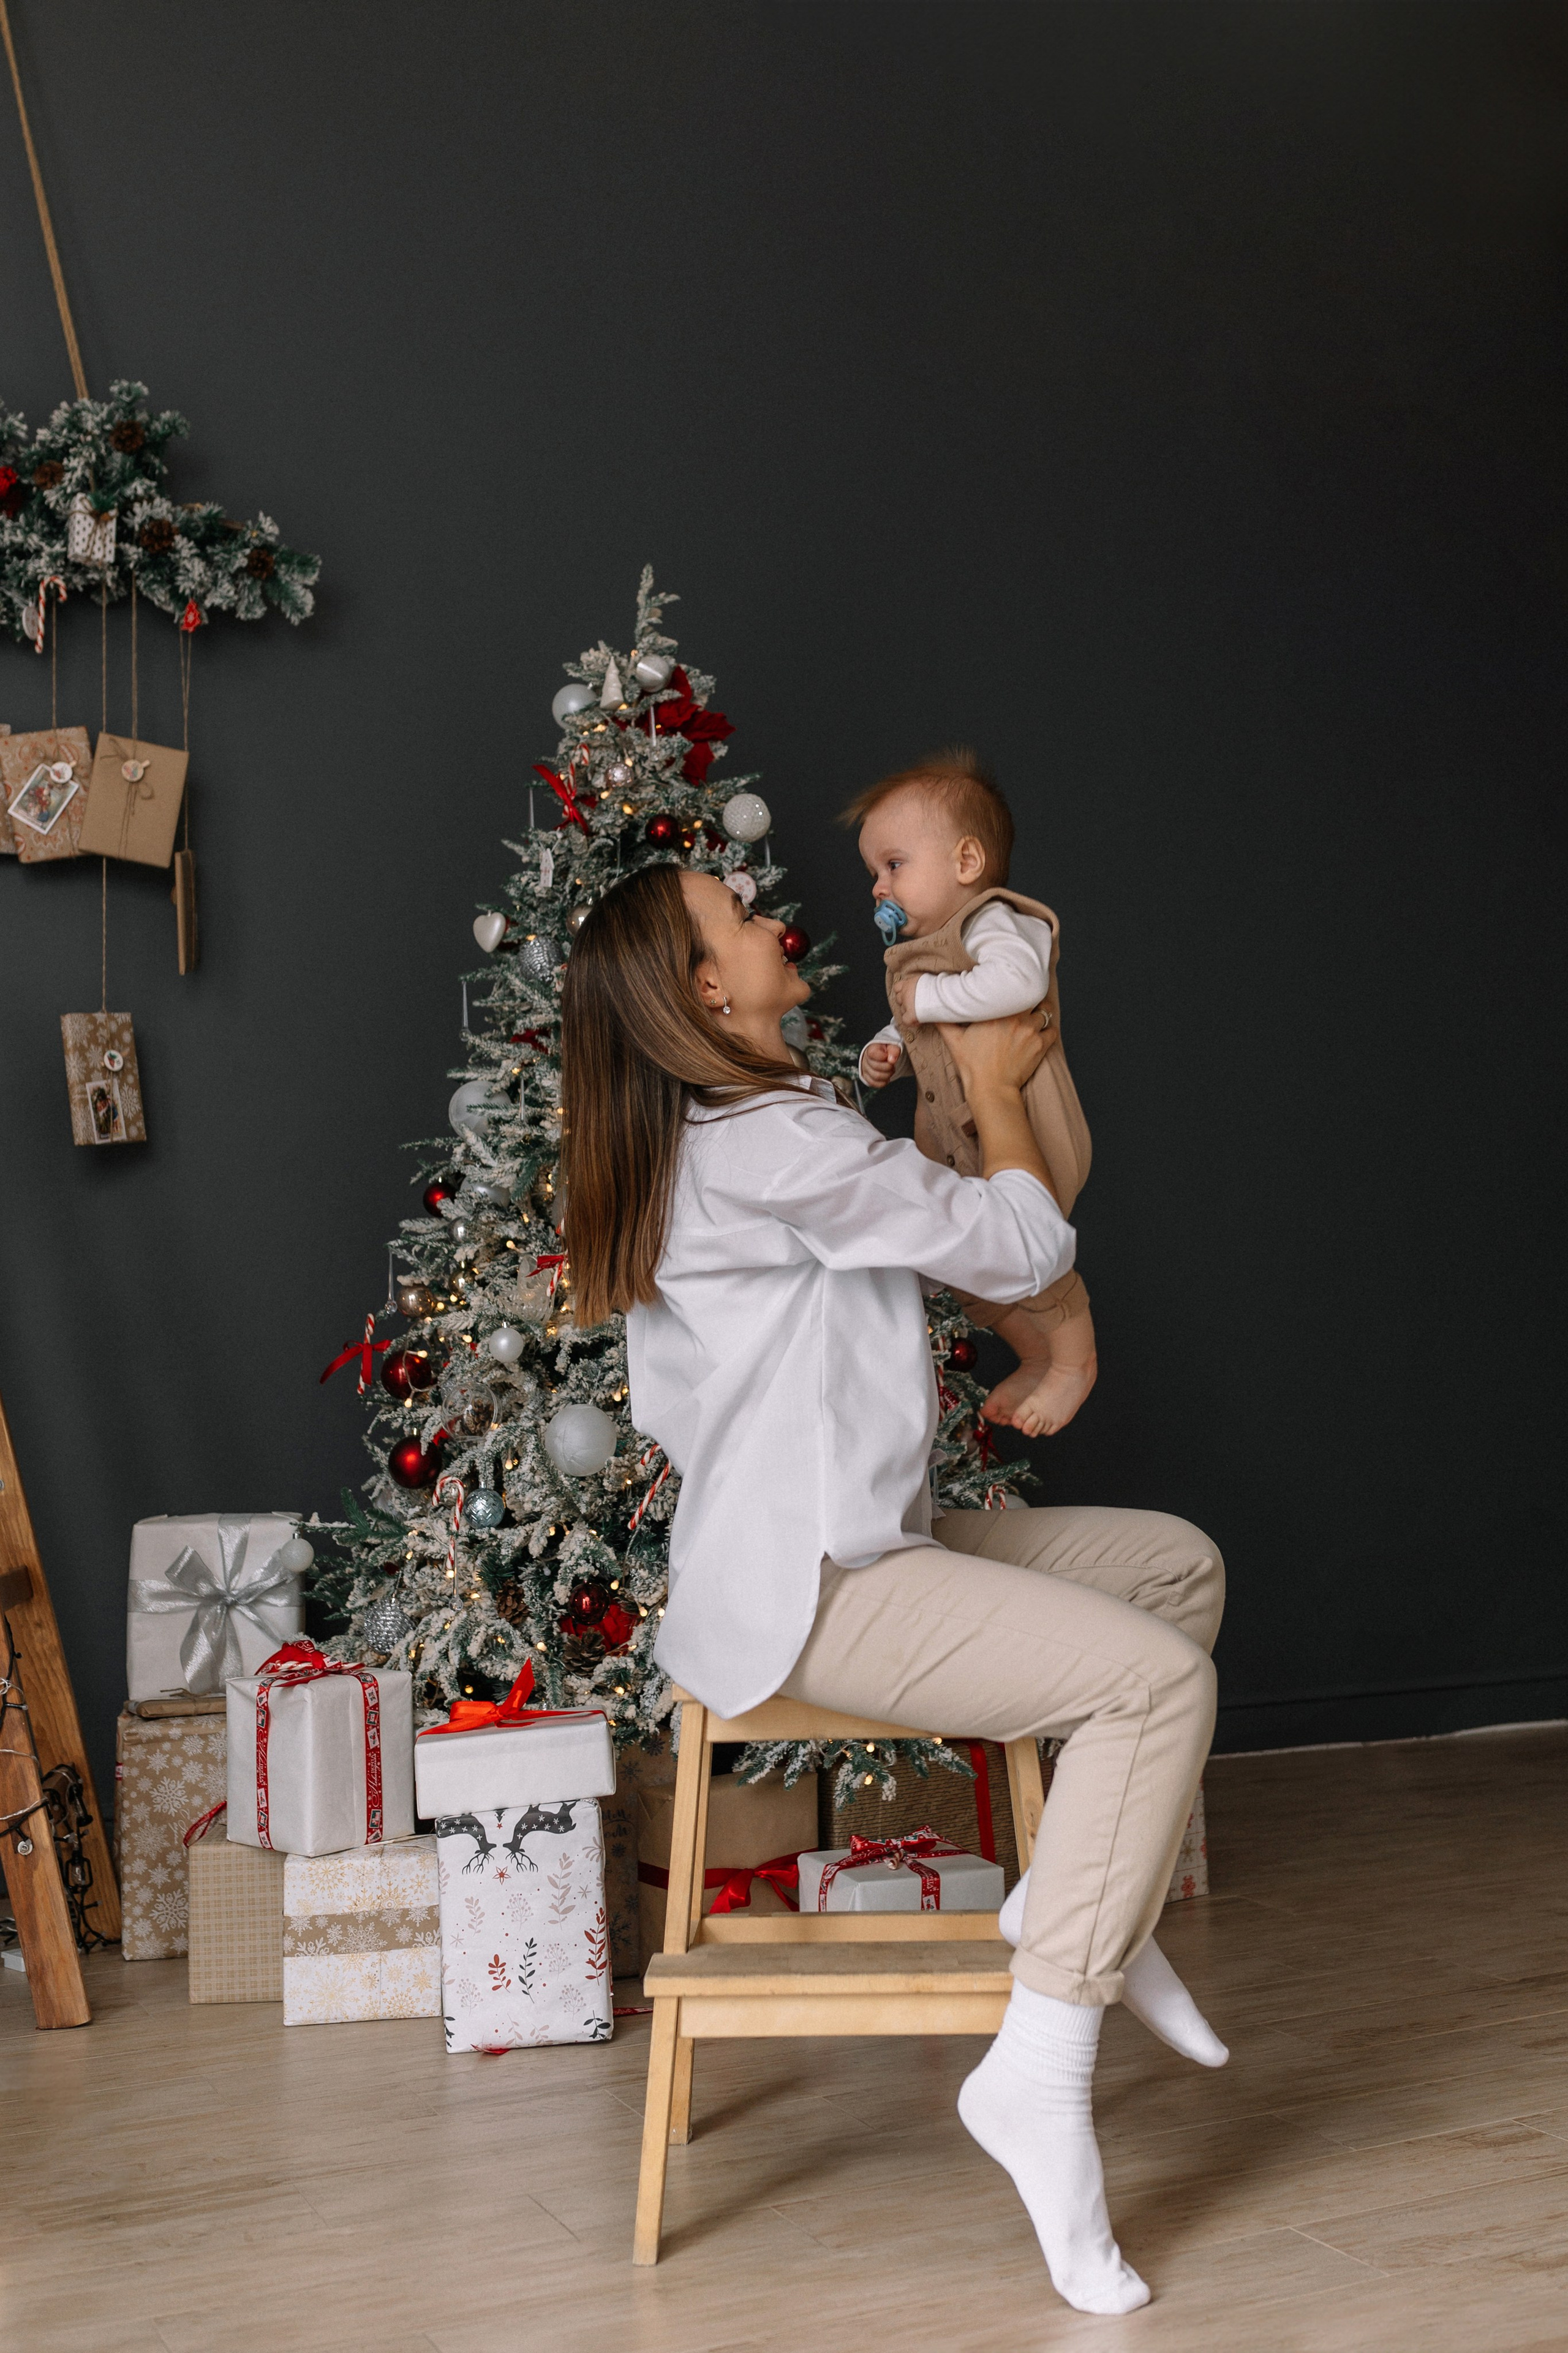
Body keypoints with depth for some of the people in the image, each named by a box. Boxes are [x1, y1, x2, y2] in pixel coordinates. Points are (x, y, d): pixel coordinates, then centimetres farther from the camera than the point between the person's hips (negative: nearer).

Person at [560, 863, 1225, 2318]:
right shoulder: (779, 1143, -19)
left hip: (841, 1539, 11)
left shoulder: (694, 1141, 16)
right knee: (1157, 1677, -23)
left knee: (1175, 1563, 11)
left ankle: (1081, 1899, 14)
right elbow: (1024, 1244, -12)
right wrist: (995, 1082, 5)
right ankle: (1036, 2075, -19)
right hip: (806, 1594, -11)